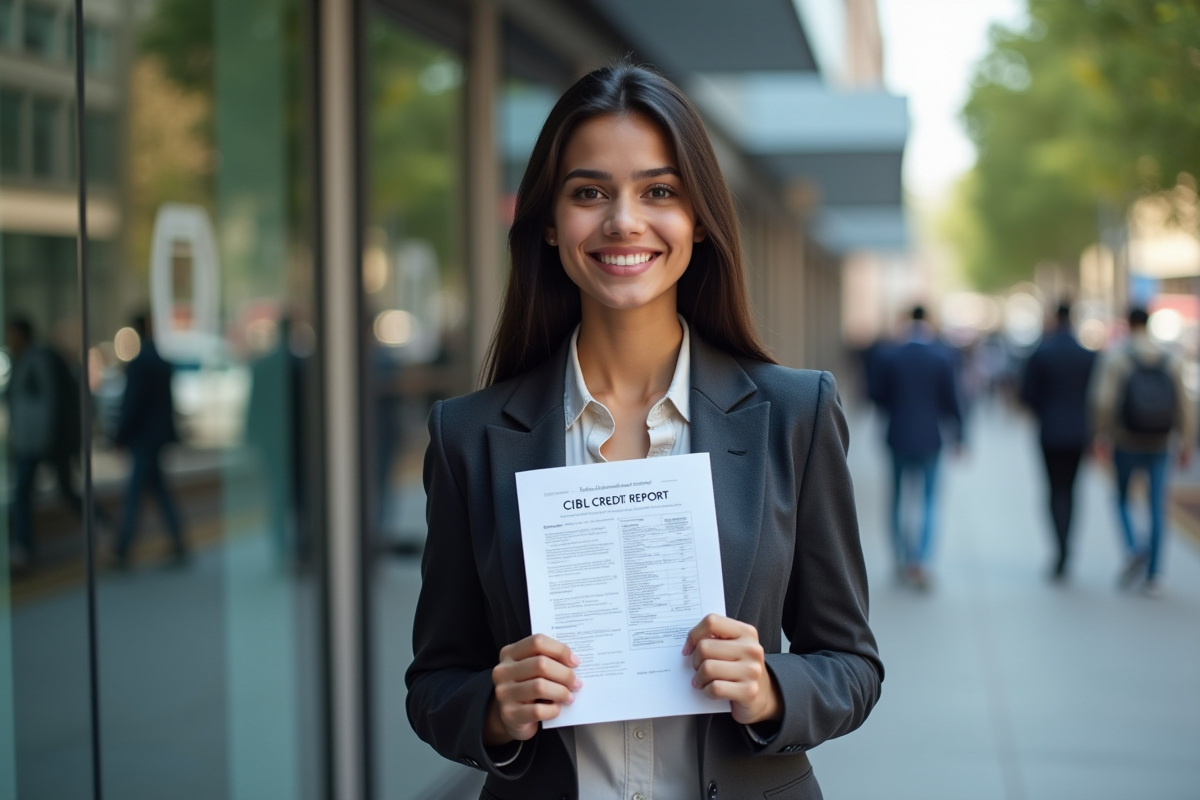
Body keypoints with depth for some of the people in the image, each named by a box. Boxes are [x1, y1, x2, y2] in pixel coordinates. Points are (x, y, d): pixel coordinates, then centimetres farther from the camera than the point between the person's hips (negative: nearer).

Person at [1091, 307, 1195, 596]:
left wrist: (1102, 434, -3)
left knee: (1122, 499, 16)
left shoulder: (1116, 357, -6)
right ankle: (1152, 577, 4)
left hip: (1125, 444, -2)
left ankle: (1135, 547, -11)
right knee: (1157, 509, 6)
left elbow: (1103, 399, -15)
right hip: (1159, 446, 2)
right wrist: (1187, 443, 8)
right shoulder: (1171, 360, 3)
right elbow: (1184, 405, 1)